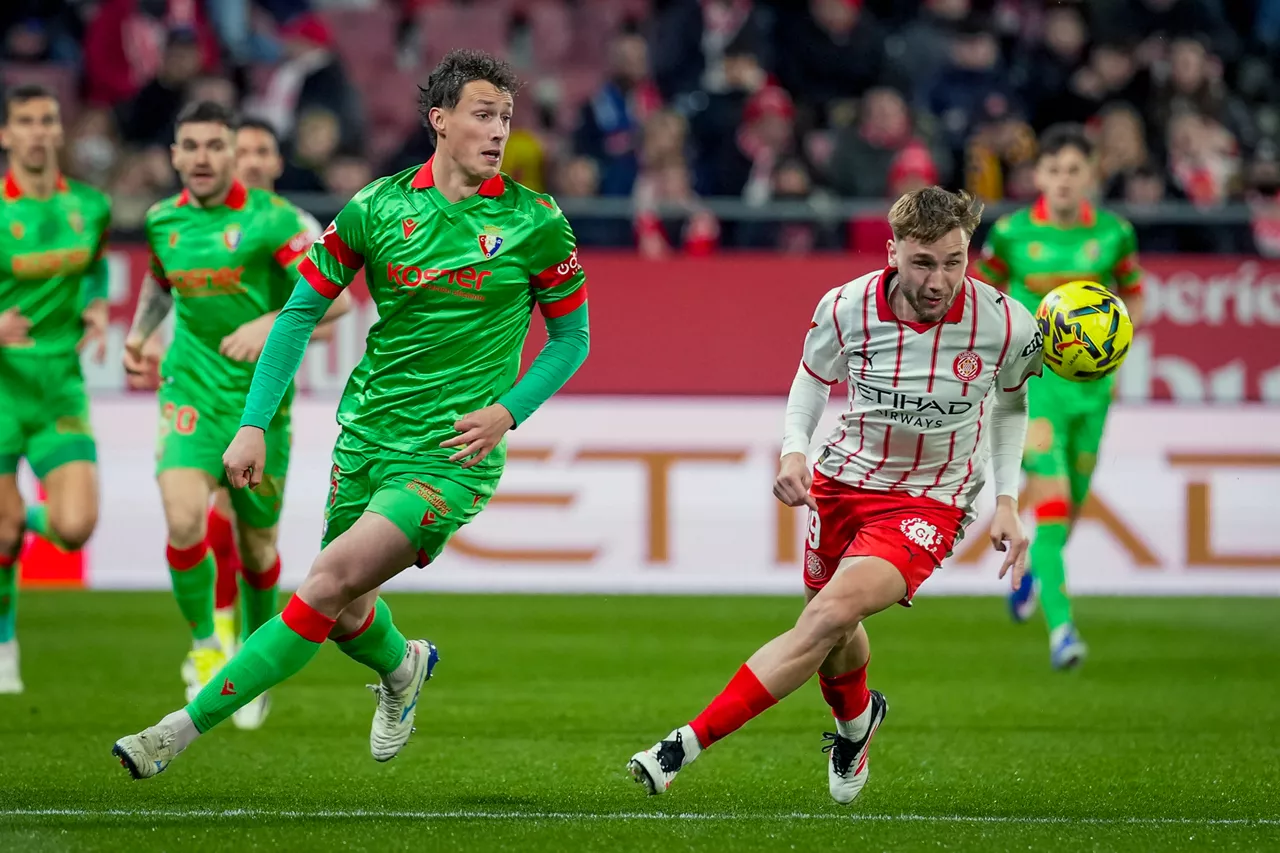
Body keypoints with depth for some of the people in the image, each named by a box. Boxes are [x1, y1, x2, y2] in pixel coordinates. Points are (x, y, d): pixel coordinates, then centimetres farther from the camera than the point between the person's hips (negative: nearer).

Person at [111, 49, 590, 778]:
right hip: (366, 437, 4)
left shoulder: (536, 221, -4)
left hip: (450, 455, -4)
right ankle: (402, 668, 49)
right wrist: (254, 424, -2)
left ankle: (188, 727, -15)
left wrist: (507, 412, -9)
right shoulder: (377, 207, 0)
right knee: (346, 617, 12)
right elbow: (301, 312, 6)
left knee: (328, 585, -18)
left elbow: (572, 337, 7)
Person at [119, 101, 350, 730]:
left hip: (260, 399, -2)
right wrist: (138, 334, 9)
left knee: (257, 545, 9)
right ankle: (203, 648, -1)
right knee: (184, 520, -22)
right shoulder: (163, 219, 4)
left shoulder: (270, 217, -10)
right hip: (190, 393, 2)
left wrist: (271, 324, -33)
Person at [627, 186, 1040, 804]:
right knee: (831, 635, 16)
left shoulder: (1005, 325, -16)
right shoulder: (846, 307, -15)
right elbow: (812, 380, 7)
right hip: (845, 478, 3)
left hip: (930, 501, -3)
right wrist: (794, 450, -11)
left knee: (831, 614, -24)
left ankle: (691, 742, -24)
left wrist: (1006, 501, 2)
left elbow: (1010, 402, 7)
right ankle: (856, 719, 55)